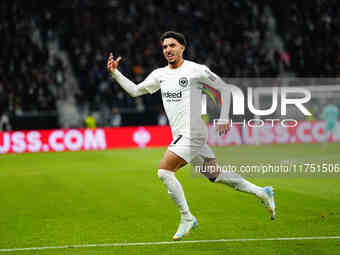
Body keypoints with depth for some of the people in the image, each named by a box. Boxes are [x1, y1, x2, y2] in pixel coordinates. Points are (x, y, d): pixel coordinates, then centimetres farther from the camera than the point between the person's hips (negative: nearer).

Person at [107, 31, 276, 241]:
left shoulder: (196, 70, -7)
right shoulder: (160, 75, 13)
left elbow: (224, 89, 0)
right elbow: (135, 91, 18)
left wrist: (224, 119, -3)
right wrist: (115, 73, 8)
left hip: (193, 133, -7)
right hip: (181, 135, 7)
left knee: (164, 171, -16)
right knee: (215, 175, 12)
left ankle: (187, 218, -5)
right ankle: (261, 192, 24)